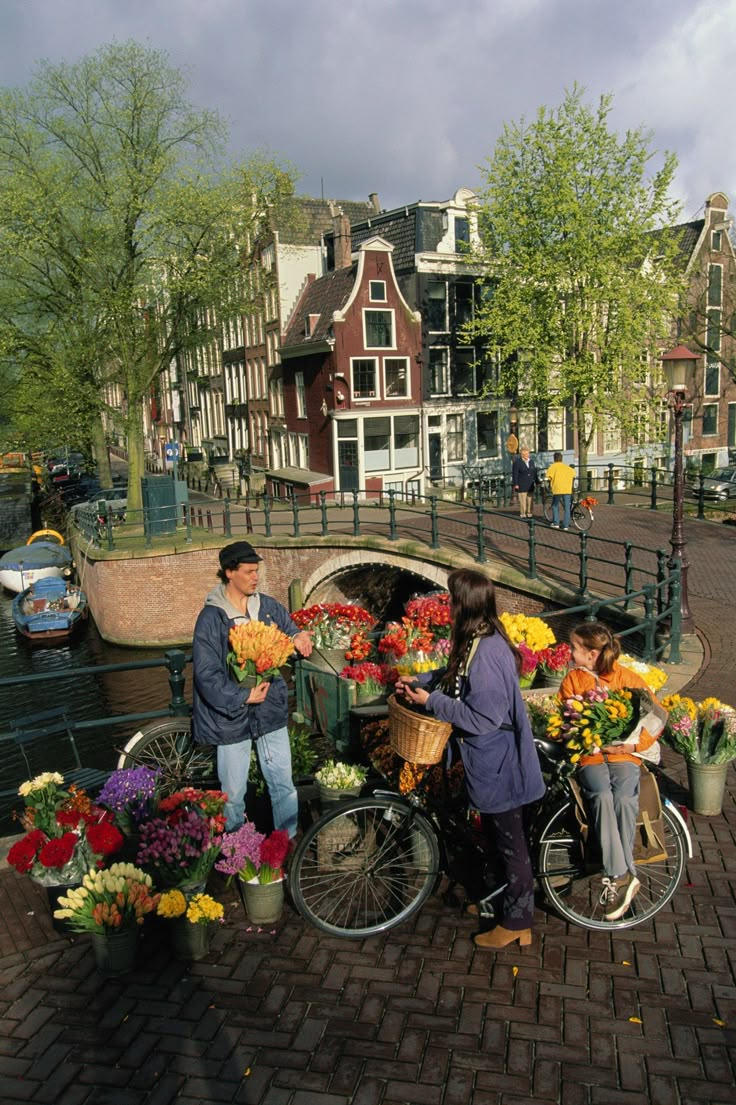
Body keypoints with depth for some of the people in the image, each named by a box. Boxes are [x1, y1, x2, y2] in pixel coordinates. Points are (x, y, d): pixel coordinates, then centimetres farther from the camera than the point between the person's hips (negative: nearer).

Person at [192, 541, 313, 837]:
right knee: (233, 794, 10)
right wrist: (242, 697, -18)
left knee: (284, 784, 12)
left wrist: (298, 637, -10)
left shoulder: (269, 606, -1)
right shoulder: (211, 617, -13)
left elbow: (288, 628, 14)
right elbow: (206, 674, -15)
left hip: (271, 711, 4)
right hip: (231, 717, -3)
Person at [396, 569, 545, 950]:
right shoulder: (478, 641, 1)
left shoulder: (486, 651, -30)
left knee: (510, 844, 8)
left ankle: (516, 923, 26)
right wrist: (419, 681, 6)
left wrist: (432, 701, -23)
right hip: (491, 761, 10)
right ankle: (501, 900, 46)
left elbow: (483, 718, -30)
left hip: (498, 764, -10)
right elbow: (457, 678, 17)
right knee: (496, 837, 26)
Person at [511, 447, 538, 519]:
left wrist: (536, 482, 14)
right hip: (522, 486, -6)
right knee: (523, 501, -4)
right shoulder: (517, 462, -6)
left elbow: (534, 472, 18)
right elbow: (515, 474, -8)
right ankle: (522, 514, 2)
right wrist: (515, 484, -12)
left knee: (530, 500, 7)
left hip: (530, 485, 6)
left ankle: (529, 513, 15)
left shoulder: (531, 461, 12)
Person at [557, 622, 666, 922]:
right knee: (602, 797, -31)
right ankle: (622, 876, -30)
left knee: (623, 798, -30)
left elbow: (657, 715, 4)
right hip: (589, 756, 1)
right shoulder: (572, 680, 7)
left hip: (623, 755, 0)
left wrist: (634, 744, -9)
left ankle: (618, 876, -23)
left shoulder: (627, 678, 2)